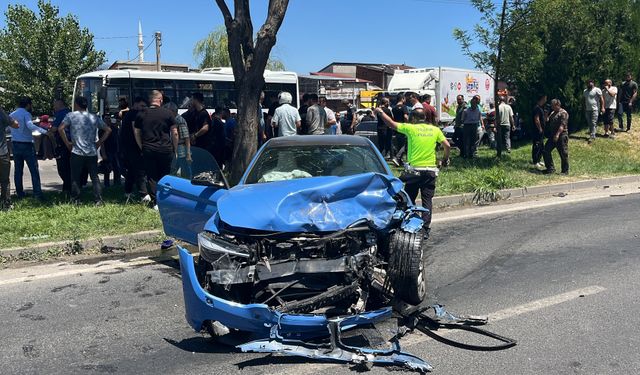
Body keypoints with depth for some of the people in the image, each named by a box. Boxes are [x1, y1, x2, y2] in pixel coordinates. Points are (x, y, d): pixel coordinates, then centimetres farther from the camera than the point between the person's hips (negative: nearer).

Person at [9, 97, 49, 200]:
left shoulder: (11, 115, 13)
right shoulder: (26, 114, -9)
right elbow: (30, 125, -27)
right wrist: (44, 131, -34)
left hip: (15, 144, 7)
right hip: (26, 144, -7)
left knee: (18, 170, 11)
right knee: (34, 170, -6)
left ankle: (19, 193, 13)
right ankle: (37, 194, -11)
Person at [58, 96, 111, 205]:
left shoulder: (71, 116, 0)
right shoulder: (94, 117, 10)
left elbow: (60, 129, -10)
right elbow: (108, 130, 11)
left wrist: (67, 143, -1)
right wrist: (99, 143, 11)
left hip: (77, 152, -3)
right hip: (92, 153, 3)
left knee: (75, 178, 7)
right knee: (95, 177, 6)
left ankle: (75, 200, 10)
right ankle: (98, 200, 2)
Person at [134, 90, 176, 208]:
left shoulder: (141, 114, 4)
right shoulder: (168, 114, -2)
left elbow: (136, 133, 8)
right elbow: (174, 132, 0)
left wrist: (142, 148, 15)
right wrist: (175, 148, 8)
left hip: (148, 150, 1)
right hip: (165, 149, -1)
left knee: (152, 177, 6)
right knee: (165, 176, 10)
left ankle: (156, 202, 3)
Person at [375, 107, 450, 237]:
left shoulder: (411, 128, -4)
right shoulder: (435, 130, 4)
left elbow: (391, 123, 2)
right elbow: (447, 145, 3)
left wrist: (381, 112, 17)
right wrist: (445, 159, 21)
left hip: (414, 169, -3)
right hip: (430, 170, 3)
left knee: (409, 200, 10)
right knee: (427, 200, 6)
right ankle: (425, 229, 4)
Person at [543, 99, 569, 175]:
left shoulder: (563, 113, -11)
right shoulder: (553, 113, 16)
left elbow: (562, 125, -19)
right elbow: (547, 122, 22)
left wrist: (557, 135, -27)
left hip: (561, 136, -9)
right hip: (552, 136, 9)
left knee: (563, 153, -1)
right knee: (546, 150, 5)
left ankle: (565, 171, 10)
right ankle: (551, 168, 14)